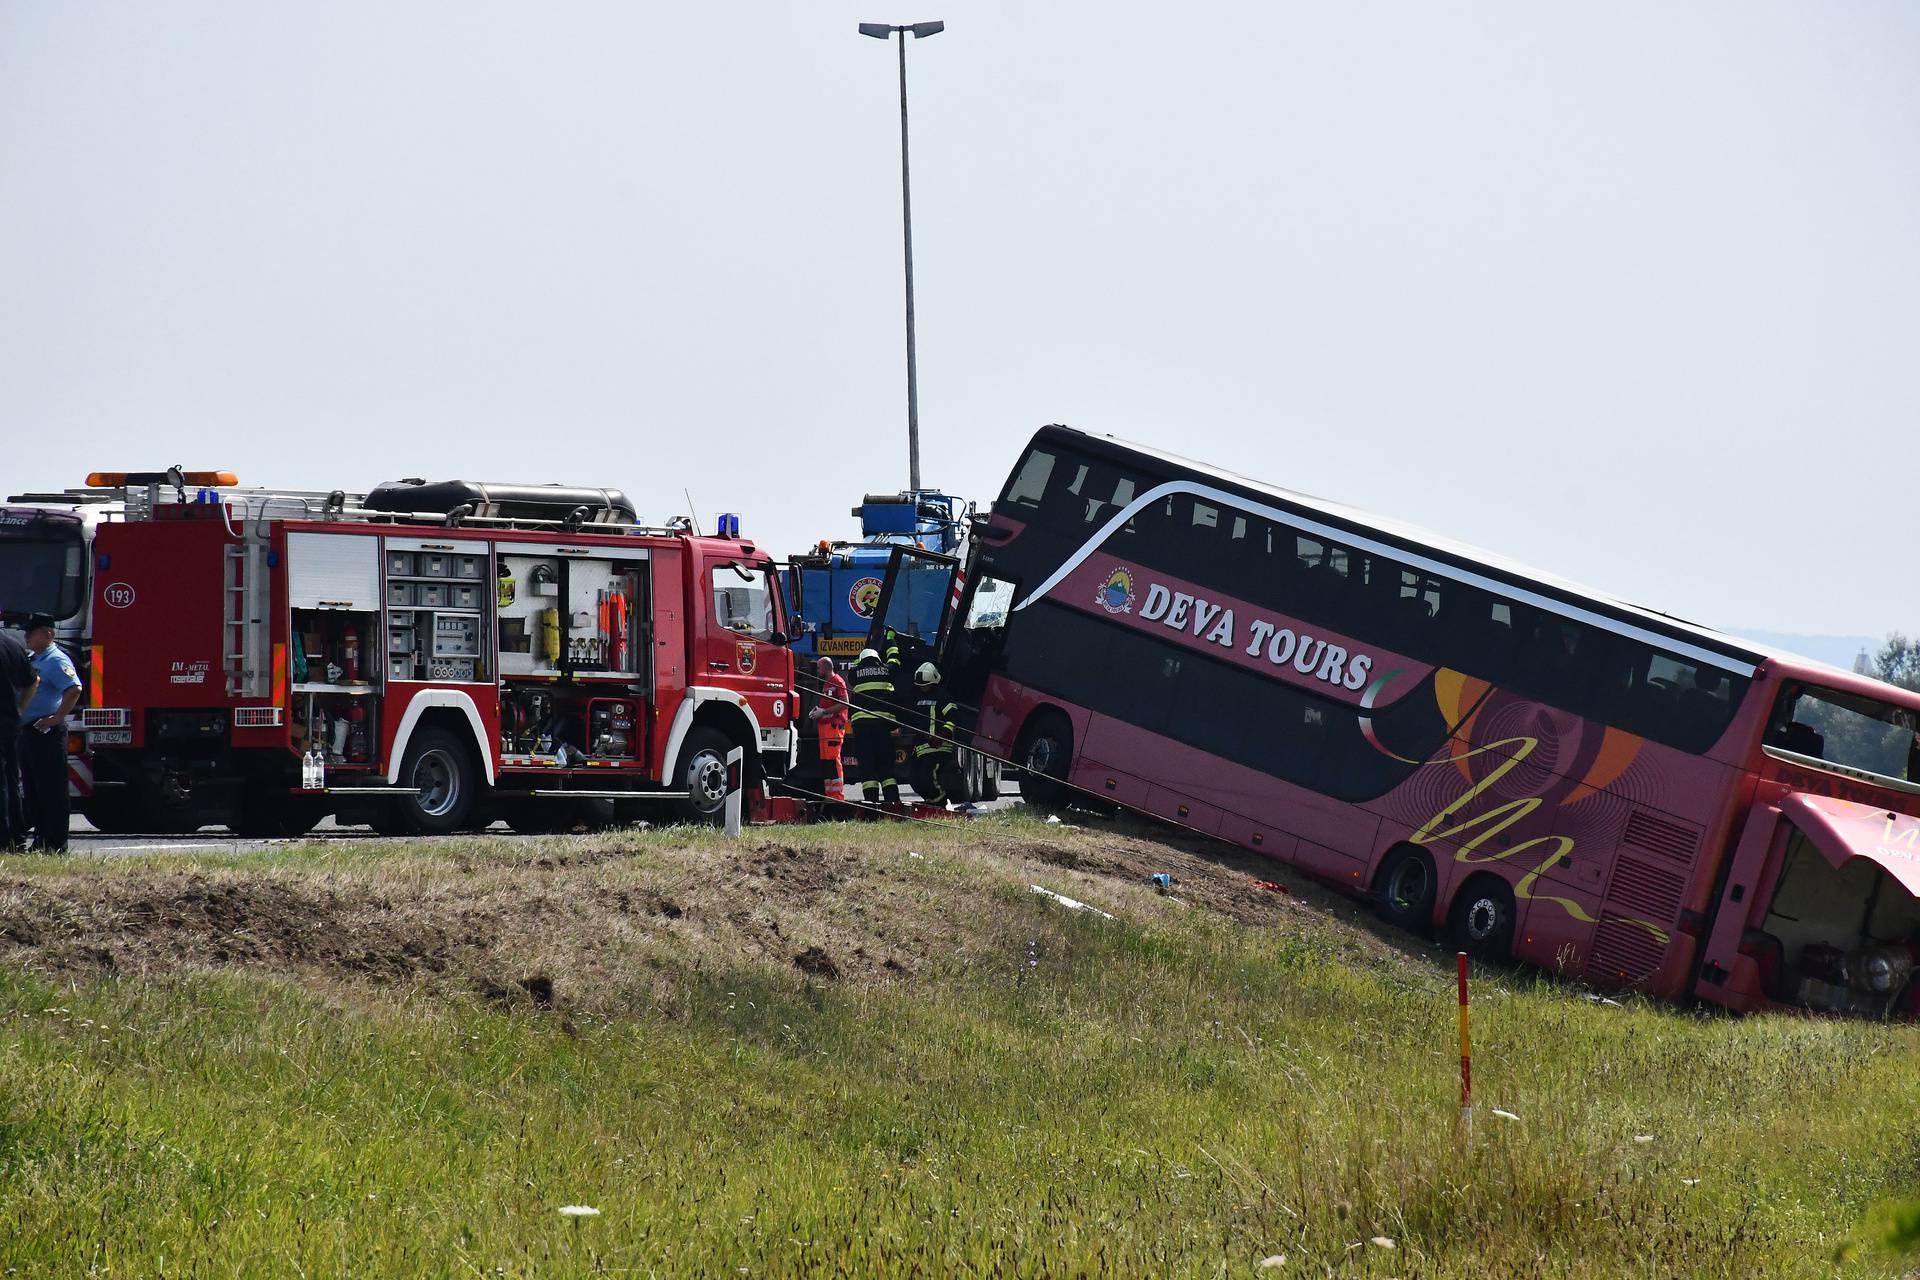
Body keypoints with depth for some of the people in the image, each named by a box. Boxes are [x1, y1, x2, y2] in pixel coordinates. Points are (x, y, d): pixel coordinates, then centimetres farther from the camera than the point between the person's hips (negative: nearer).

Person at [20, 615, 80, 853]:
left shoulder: (56, 661, -13)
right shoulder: (32, 659, 17)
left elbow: (74, 690, -26)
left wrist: (55, 719, -23)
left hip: (47, 733, -10)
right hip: (29, 732, 10)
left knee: (51, 790, -7)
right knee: (33, 790, 13)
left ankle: (55, 845, -6)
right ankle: (40, 841, 20)